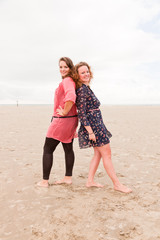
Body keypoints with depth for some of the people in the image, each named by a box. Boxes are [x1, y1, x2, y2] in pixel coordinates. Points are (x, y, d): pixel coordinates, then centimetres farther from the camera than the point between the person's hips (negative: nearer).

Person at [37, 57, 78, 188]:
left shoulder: (67, 81, -16)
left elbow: (71, 96, -37)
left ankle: (45, 181, 8)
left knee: (48, 149, 1)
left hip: (62, 120, -10)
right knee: (68, 148, 15)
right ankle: (68, 177, 26)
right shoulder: (71, 81, 14)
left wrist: (64, 112, -24)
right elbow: (74, 98, 24)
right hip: (71, 120, 10)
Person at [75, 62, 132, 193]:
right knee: (106, 153, -2)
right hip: (92, 124, -10)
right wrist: (90, 132, -23)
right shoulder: (82, 90, -17)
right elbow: (82, 113, -21)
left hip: (97, 123, 10)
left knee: (98, 153, 15)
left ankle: (90, 181, 22)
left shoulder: (86, 88, 13)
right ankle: (117, 184, 9)